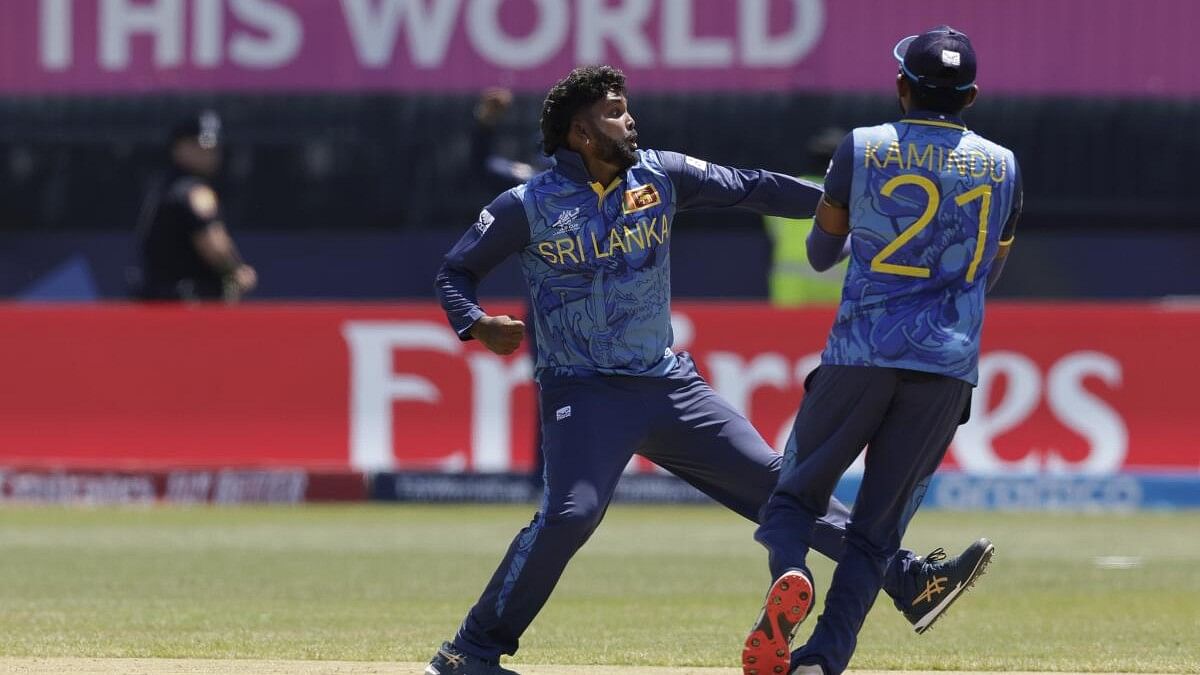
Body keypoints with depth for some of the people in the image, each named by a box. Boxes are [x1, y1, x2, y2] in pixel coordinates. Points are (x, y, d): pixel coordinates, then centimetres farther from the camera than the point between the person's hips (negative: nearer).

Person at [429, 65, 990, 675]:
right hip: (583, 394, -5)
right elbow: (455, 271, 3)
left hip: (668, 384, 5)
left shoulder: (660, 175, 4)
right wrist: (476, 325, -18)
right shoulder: (527, 207, -6)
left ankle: (907, 579, 12)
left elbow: (751, 189, 9)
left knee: (772, 480, 7)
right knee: (570, 515, -26)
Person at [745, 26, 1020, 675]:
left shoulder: (863, 148, 3)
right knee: (876, 530, 6)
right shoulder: (1003, 167, 10)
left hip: (860, 354, -2)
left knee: (792, 496, 8)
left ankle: (789, 574, -25)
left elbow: (821, 253, 16)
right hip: (950, 366, 2)